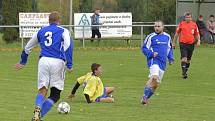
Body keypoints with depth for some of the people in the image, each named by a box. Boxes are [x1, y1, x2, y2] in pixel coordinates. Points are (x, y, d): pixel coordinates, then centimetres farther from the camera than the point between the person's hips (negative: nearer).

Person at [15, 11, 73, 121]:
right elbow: (68, 46, -8)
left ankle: (38, 108, -33)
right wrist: (69, 64, -11)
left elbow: (27, 47, 30)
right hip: (58, 62, -2)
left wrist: (23, 62, 45)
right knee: (55, 95, 7)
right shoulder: (63, 31, 11)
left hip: (43, 61, 2)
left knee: (42, 90, 0)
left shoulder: (41, 31, 22)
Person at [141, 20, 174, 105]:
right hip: (153, 60, -6)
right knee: (154, 77, -29)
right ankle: (145, 96, -25)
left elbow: (169, 48, 25)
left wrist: (171, 58, 13)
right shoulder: (151, 37, -3)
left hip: (162, 63, 6)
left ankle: (145, 98, 19)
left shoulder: (167, 37, 11)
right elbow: (144, 48, 0)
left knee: (156, 83, 6)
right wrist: (151, 54, -16)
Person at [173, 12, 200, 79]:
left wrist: (198, 40, -5)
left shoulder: (194, 25, 6)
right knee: (184, 58, -17)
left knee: (188, 60, 11)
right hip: (183, 44, -3)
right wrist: (174, 42, 11)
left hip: (191, 44, 3)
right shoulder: (181, 24, 1)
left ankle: (185, 72, 26)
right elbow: (177, 33, 10)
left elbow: (197, 34, 14)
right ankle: (183, 73, -18)